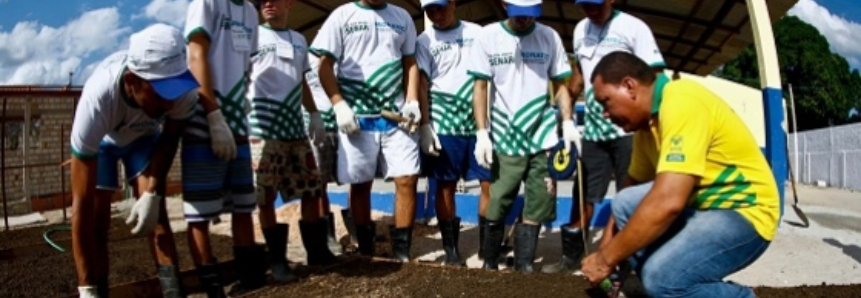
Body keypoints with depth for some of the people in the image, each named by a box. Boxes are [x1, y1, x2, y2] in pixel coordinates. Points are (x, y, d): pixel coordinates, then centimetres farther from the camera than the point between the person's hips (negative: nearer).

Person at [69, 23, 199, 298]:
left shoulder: (184, 90, -38)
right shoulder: (97, 100, -44)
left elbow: (170, 138, -12)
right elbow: (82, 203, -40)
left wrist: (152, 193, -23)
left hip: (144, 135, 2)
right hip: (100, 140, -1)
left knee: (154, 210, -12)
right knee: (97, 219, -10)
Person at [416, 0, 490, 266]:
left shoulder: (477, 33, 9)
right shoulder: (426, 41, 5)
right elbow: (421, 85, 1)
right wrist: (425, 127, -8)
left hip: (480, 122, 2)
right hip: (444, 124, -1)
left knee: (491, 183, 0)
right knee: (446, 187, 3)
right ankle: (451, 248, 14)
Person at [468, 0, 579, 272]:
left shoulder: (549, 37, 4)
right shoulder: (488, 36, 0)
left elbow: (560, 85, 9)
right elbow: (480, 88, 1)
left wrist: (568, 121, -6)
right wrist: (482, 133, -7)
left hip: (543, 139, 2)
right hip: (505, 140, -1)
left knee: (536, 210, 4)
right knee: (497, 208, 1)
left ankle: (524, 269, 15)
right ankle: (489, 266, 18)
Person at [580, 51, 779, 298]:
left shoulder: (682, 102, -25)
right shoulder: (647, 121, 4)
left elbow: (667, 203, -33)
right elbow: (633, 185, 13)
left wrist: (607, 258, -23)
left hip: (744, 212, -8)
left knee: (662, 276, -28)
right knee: (625, 203, -7)